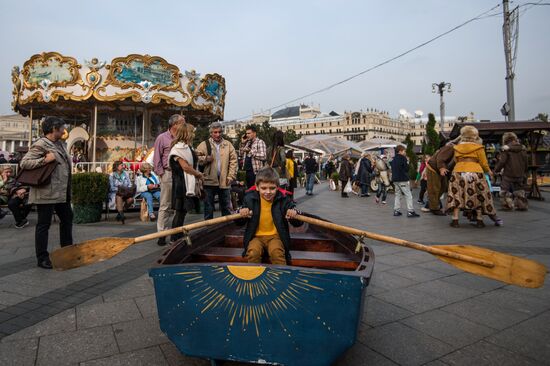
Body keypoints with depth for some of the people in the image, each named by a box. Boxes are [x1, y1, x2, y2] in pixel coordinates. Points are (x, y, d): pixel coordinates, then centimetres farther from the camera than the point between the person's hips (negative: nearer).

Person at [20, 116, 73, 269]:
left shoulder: (60, 144, 12)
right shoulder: (40, 144, -13)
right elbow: (24, 163, -17)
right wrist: (44, 160, -24)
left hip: (62, 192, 9)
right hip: (46, 193, -9)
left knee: (67, 218, 18)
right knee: (44, 224, 0)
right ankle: (42, 258, 10)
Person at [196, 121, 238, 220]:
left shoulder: (228, 144, 8)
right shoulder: (204, 145, 2)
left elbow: (233, 161, 4)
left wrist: (231, 176, -3)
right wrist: (206, 158, -19)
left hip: (224, 181, 2)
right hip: (209, 181, -2)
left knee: (226, 207, 12)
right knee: (208, 207, 7)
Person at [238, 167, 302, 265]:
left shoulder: (283, 198, -8)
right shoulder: (250, 198, -5)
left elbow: (298, 223, -5)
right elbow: (239, 222, 2)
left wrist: (294, 214, -28)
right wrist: (241, 213, -21)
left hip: (275, 236, -1)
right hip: (256, 236, 1)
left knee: (276, 252, -30)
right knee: (253, 252, -27)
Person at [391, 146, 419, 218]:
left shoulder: (394, 159, 14)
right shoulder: (403, 158, -9)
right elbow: (407, 168, -13)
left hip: (395, 179, 8)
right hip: (402, 179, -8)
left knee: (397, 195, 13)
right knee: (408, 195, -4)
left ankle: (396, 211, 10)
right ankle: (410, 211, -7)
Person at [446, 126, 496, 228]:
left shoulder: (457, 147, 10)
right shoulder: (478, 147, 0)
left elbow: (456, 160, 11)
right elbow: (484, 163, 2)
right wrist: (489, 172, 19)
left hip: (458, 172, 2)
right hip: (475, 172, -2)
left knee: (457, 195, 6)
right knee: (478, 196, 9)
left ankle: (455, 220, 1)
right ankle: (479, 220, 10)